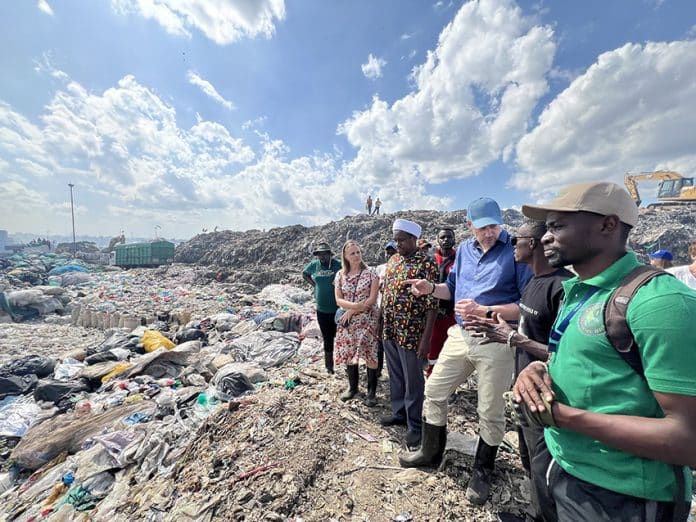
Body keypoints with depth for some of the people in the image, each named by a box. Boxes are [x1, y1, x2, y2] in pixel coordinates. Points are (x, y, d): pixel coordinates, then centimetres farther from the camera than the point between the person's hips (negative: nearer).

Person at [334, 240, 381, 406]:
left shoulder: (370, 273, -7)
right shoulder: (340, 275, 2)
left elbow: (372, 299, -12)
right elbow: (338, 300, -2)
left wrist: (351, 311, -13)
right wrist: (355, 305, -19)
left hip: (368, 320, -3)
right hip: (347, 320, 4)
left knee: (370, 354, 0)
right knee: (348, 353, 11)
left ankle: (372, 391, 20)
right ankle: (352, 386, 33)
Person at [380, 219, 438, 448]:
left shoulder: (426, 265, -14)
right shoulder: (392, 260, 7)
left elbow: (432, 305, -16)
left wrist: (426, 338, -18)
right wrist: (381, 324, 13)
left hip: (411, 332, -6)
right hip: (389, 330, 7)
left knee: (413, 380, 9)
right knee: (395, 376, 21)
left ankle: (415, 425, 28)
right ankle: (399, 413, 40)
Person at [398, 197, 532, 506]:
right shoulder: (464, 250, 6)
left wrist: (483, 311, -24)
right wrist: (431, 288, -4)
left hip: (496, 341, -5)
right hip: (460, 335, 6)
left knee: (490, 412, 11)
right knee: (433, 391, 14)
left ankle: (482, 471, 39)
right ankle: (431, 452, 39)